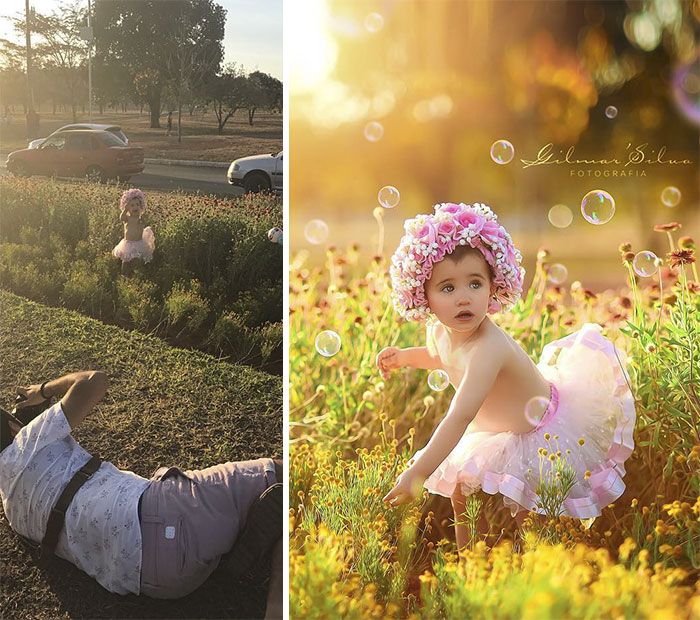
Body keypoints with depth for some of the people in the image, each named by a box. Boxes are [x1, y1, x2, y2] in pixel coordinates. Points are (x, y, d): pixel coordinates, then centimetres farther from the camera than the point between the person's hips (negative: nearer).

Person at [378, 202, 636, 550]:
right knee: (463, 486, 12)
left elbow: (459, 418, -48)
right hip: (500, 430, 8)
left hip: (546, 435, -8)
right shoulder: (439, 330, -12)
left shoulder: (488, 348, -41)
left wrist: (417, 474, -49)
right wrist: (404, 357, -1)